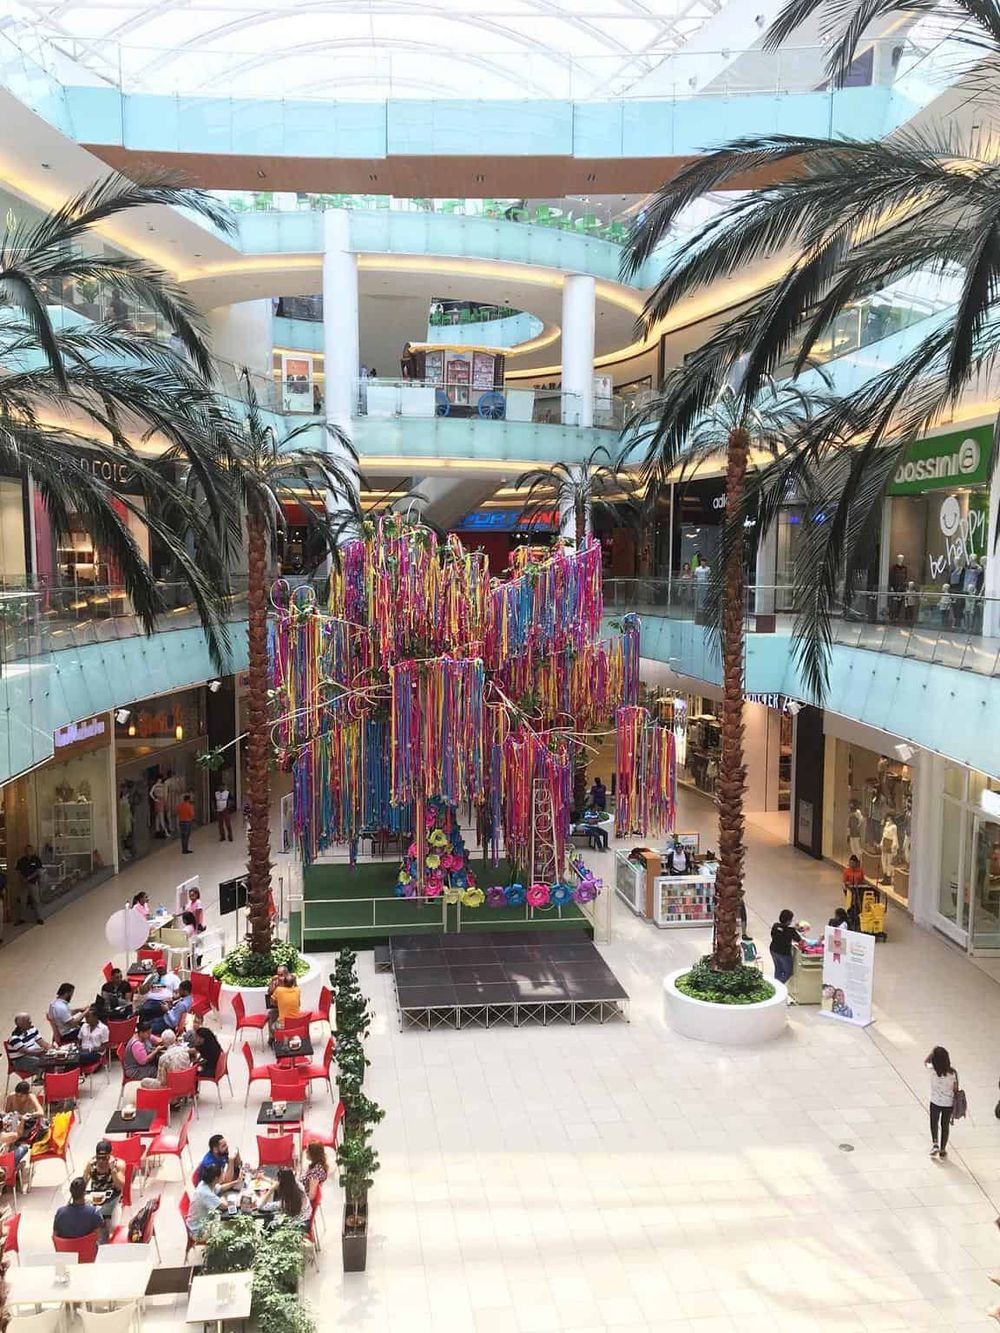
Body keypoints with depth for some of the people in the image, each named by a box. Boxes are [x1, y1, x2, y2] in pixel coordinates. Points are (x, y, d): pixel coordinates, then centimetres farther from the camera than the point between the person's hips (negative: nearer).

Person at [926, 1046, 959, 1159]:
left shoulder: (933, 1070, -20)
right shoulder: (952, 1073, -18)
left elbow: (926, 1062, 4)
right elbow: (956, 1089, -7)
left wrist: (933, 1051, -4)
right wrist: (956, 1102, 7)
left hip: (935, 1103, -1)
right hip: (949, 1103, 1)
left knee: (934, 1124, 21)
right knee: (945, 1125, 18)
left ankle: (935, 1144, 5)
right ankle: (943, 1149, 26)